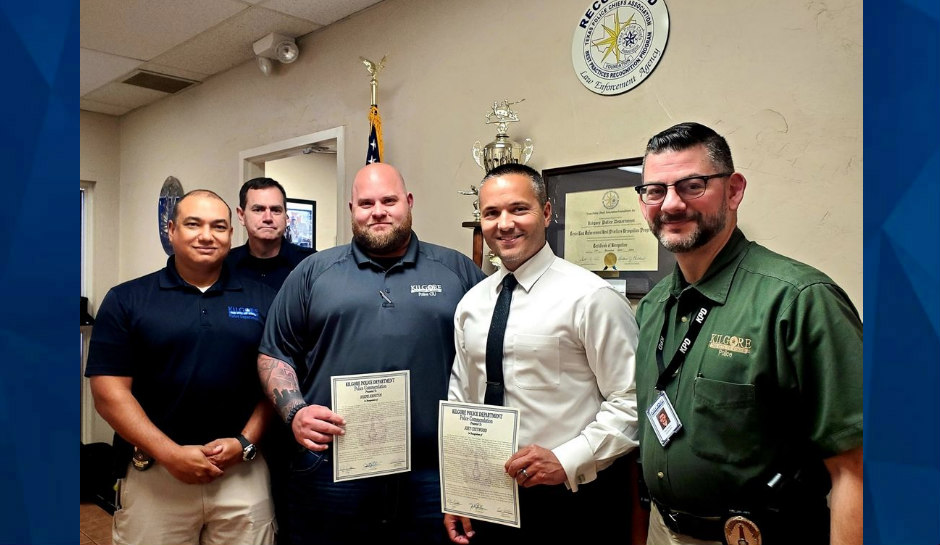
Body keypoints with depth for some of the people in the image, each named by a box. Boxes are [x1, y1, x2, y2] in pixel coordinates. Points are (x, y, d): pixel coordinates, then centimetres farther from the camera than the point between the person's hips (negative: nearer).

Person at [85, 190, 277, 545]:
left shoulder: (262, 299, 4)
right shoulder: (126, 300, 1)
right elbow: (109, 392, -4)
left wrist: (245, 443, -9)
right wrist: (170, 453, -12)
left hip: (243, 472, 1)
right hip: (153, 474, -1)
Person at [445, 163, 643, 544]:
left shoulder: (591, 297, -13)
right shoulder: (470, 304, 5)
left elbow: (630, 401, -12)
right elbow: (462, 397, 11)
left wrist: (567, 462, -20)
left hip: (572, 496, -5)